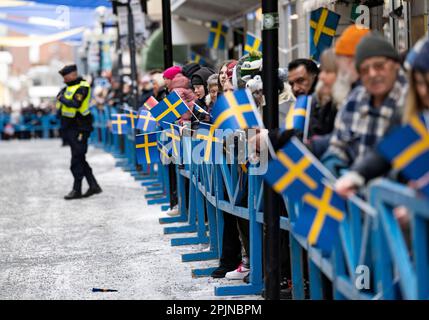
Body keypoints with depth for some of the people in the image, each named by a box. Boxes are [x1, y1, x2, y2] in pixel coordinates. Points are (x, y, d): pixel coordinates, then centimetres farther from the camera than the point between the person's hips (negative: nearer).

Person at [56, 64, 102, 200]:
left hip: (79, 128, -10)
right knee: (80, 159, 12)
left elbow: (75, 104, -27)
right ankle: (93, 185, 17)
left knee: (77, 159, -7)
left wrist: (62, 99, -16)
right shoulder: (69, 87, 14)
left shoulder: (82, 88, -14)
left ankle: (77, 190, -3)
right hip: (70, 127, 10)